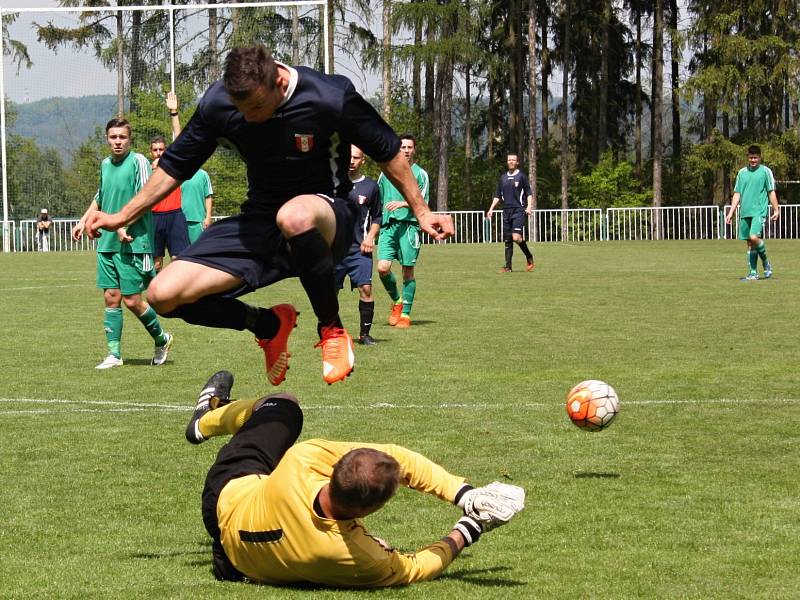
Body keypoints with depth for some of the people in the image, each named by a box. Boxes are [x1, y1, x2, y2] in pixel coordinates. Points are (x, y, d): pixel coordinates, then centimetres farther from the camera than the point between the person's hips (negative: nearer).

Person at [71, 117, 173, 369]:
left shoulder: (138, 161, -9)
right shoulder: (106, 164, 13)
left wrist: (124, 225, -22)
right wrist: (83, 221, 22)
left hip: (133, 243, -7)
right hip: (107, 243, 7)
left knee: (132, 300, -4)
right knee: (111, 297, 4)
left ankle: (161, 339, 18)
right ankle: (114, 354, 8)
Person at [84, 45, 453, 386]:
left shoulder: (330, 98, -19)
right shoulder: (217, 104, -10)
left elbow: (388, 152, -3)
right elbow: (175, 166, 7)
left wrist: (422, 213, 2)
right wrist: (121, 217, 9)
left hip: (327, 214, -4)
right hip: (259, 221, 4)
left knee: (294, 216, -45)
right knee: (163, 295, -15)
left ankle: (332, 329, -19)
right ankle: (268, 325, 10)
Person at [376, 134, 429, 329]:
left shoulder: (420, 174, 6)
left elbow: (422, 203, -1)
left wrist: (402, 204, -16)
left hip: (409, 224, -3)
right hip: (388, 224, 3)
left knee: (408, 270, -3)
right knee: (383, 267, -11)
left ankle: (405, 314, 4)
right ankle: (397, 301, 14)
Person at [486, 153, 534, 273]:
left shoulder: (521, 176, 1)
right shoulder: (503, 178, 15)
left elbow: (529, 193, 1)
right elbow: (497, 195, 20)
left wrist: (529, 206, -13)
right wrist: (491, 209, 11)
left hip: (518, 210, -5)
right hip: (506, 211, 5)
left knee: (516, 237, -19)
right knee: (507, 240, 3)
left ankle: (529, 257, 2)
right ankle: (508, 266, 5)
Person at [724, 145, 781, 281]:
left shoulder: (765, 171, 2)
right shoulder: (742, 172, 13)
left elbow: (771, 192, 1)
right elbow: (737, 194, 15)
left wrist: (776, 210, -7)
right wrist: (731, 213, 9)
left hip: (759, 212, -5)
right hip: (744, 213, 5)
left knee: (754, 237, -21)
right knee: (749, 243, 5)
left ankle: (766, 263, 2)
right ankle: (753, 273, 9)